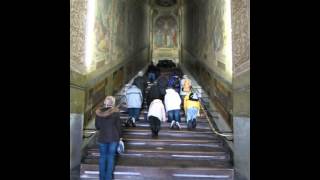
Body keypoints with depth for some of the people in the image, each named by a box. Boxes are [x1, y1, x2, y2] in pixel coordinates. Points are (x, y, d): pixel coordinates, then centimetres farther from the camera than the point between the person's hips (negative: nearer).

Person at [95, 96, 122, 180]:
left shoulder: (98, 112, -3)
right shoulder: (115, 112, -12)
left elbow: (97, 126, 5)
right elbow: (118, 125, -5)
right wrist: (119, 136, 8)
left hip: (102, 138, 2)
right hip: (113, 138, -2)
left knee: (102, 157, 13)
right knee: (111, 157, 8)